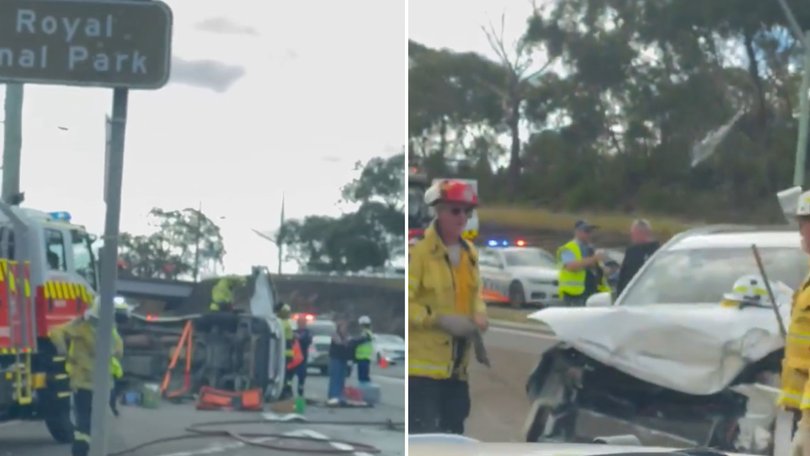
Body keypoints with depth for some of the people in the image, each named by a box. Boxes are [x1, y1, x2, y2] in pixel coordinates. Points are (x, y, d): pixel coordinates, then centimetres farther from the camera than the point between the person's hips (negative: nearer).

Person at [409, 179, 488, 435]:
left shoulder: (469, 252, 13)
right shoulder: (419, 250, -14)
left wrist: (479, 317, 4)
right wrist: (441, 320, -21)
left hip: (458, 363, 8)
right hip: (423, 364, -8)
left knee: (454, 431, 14)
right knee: (424, 436, -11)